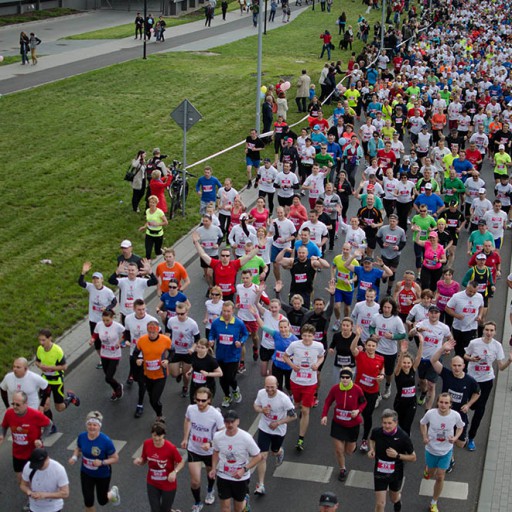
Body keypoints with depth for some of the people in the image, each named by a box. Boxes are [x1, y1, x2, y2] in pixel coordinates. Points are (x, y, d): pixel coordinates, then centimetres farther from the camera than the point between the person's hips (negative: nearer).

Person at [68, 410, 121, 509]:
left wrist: (102, 462, -34)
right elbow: (78, 449, 6)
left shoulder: (106, 441, -28)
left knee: (102, 501, 16)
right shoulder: (82, 436, -16)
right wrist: (74, 457, -15)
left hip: (103, 475, -3)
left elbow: (115, 459, -19)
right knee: (88, 501, 6)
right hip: (86, 474, 3)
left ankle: (113, 492, 53)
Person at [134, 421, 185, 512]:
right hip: (152, 484, 3)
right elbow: (144, 460, 1)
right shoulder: (146, 444, -14)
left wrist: (175, 472, -29)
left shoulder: (170, 448, -25)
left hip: (168, 485, -3)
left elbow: (181, 462, -11)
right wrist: (139, 461, -22)